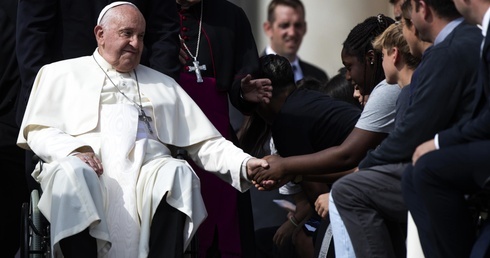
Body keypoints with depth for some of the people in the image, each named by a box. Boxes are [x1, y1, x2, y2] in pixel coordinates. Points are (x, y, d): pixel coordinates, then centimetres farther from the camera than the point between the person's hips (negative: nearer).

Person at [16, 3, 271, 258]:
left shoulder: (163, 84, 29)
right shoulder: (62, 74, 22)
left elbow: (205, 143, 21)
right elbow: (37, 131, 12)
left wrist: (244, 164, 3)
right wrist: (73, 150, -10)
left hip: (148, 168, 2)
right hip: (84, 165, -2)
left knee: (177, 173, -33)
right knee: (70, 174, -38)